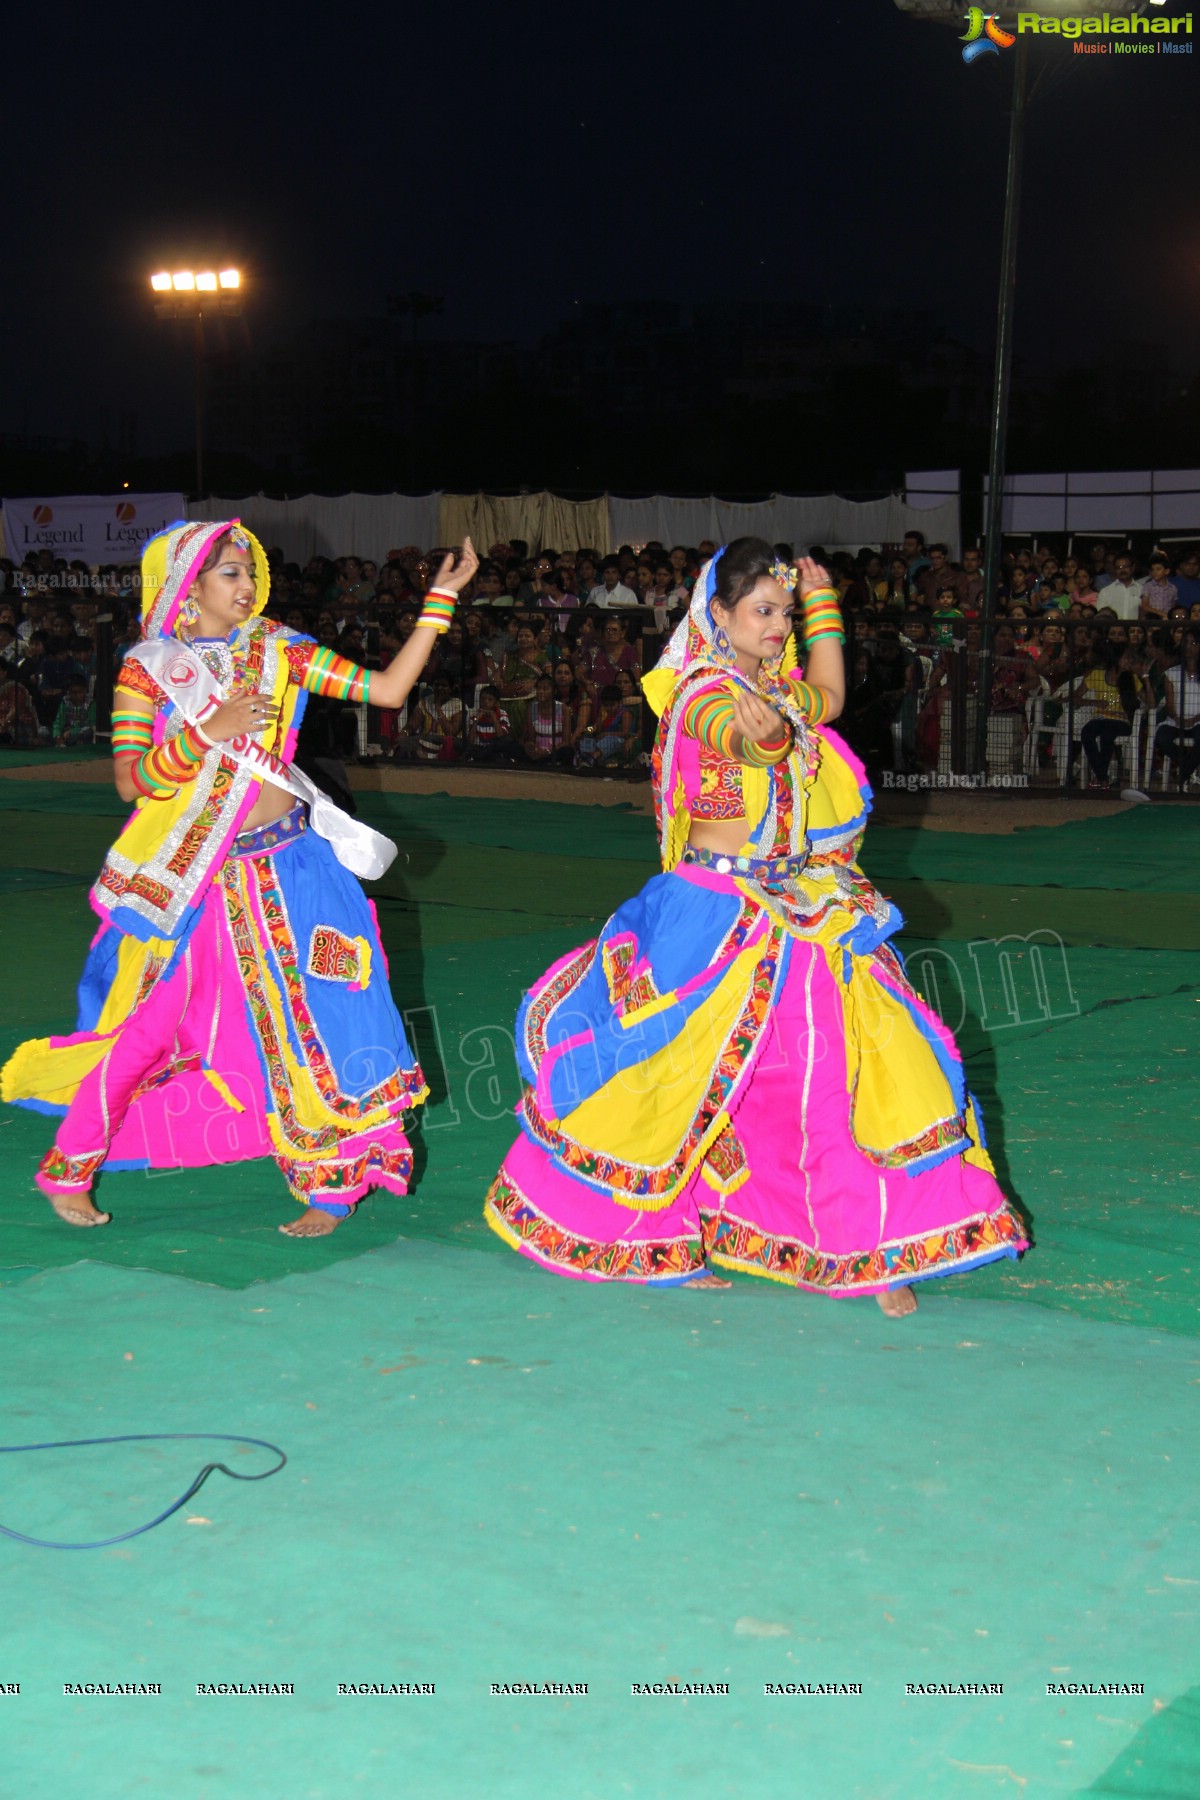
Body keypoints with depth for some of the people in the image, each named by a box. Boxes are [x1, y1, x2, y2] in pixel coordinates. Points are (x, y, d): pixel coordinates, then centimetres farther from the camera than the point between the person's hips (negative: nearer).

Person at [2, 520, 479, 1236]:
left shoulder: (278, 652, 4)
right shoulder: (149, 668, -2)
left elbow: (389, 688, 0)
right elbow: (132, 780, -10)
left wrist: (440, 599, -4)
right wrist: (210, 730, -22)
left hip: (284, 869, 2)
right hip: (187, 879, -2)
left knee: (308, 1021, 1)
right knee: (141, 1029, 2)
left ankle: (330, 1182, 14)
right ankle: (70, 1167, 20)